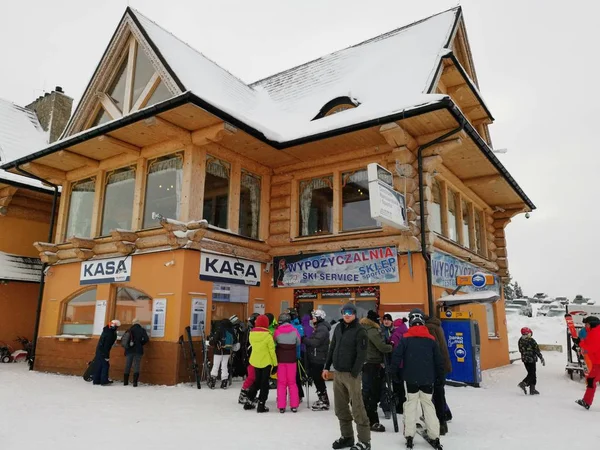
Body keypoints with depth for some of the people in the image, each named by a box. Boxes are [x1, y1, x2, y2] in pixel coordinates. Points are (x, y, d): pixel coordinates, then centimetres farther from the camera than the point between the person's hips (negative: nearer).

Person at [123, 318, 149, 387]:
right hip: (138, 351, -2)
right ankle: (135, 382, -8)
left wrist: (127, 346, 14)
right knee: (136, 366, 0)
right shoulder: (142, 330, -2)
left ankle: (125, 382, 16)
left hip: (129, 350, 2)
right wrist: (141, 344, 8)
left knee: (127, 366, 11)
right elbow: (146, 339, -8)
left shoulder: (129, 330, 2)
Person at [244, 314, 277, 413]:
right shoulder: (268, 335, -19)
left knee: (257, 381, 21)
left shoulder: (252, 333, -3)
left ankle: (249, 401, 26)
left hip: (255, 361, 5)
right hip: (266, 362, -5)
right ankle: (261, 405, 9)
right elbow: (272, 350, -14)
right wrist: (275, 363, -5)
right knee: (264, 383, 7)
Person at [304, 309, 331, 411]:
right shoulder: (318, 327, 17)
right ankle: (322, 399, 25)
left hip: (318, 359, -10)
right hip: (315, 358, 10)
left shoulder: (322, 329, -16)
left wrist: (303, 339, -16)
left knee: (318, 379, -6)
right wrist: (306, 339, 4)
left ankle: (324, 402, 2)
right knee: (316, 379, 15)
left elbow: (315, 342, -24)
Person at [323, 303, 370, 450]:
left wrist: (354, 373, -19)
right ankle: (347, 436, 27)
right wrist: (327, 367, 13)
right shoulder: (338, 327, 10)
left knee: (357, 408, -3)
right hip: (337, 373, 7)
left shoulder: (360, 330, -11)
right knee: (340, 408, 13)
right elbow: (332, 348, 16)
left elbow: (361, 354, -16)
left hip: (351, 374, -7)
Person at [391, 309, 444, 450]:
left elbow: (396, 357, -10)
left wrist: (394, 372, 1)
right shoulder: (431, 339, 2)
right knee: (428, 405, 11)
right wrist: (440, 376, 17)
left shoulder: (405, 338, -6)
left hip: (411, 378, -2)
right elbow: (439, 360, 6)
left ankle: (409, 436, 6)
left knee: (410, 405, 8)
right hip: (428, 379, 2)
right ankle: (435, 437, 10)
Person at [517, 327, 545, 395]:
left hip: (524, 359, 7)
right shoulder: (531, 341, -17)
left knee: (530, 373, 14)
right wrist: (541, 358, -3)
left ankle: (532, 389, 16)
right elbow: (537, 350, -12)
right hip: (531, 359, -7)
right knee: (532, 374, 1)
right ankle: (523, 383, -16)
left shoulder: (520, 340, 2)